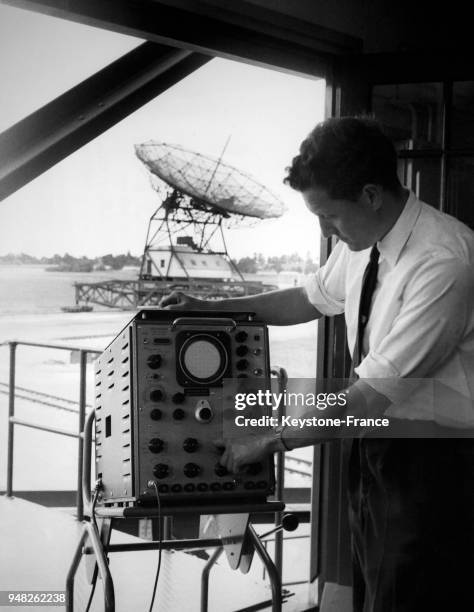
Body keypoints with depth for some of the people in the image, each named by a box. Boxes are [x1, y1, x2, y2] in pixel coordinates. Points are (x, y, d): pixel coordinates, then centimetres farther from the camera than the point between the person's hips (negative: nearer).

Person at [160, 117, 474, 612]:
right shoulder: (360, 242, -1)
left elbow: (373, 393, -24)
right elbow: (312, 299, 18)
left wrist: (272, 439, -16)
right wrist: (209, 307, 10)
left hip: (432, 459, -7)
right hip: (374, 445, 8)